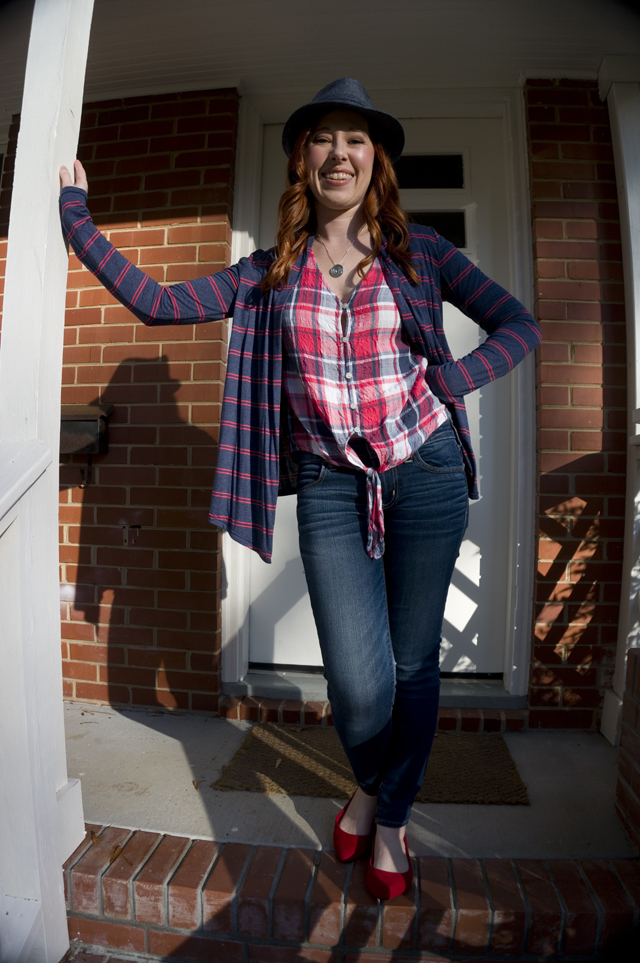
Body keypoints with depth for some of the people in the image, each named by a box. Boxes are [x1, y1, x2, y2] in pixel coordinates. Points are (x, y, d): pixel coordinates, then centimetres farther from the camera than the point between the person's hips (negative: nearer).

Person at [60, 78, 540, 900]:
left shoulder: (418, 251, 6)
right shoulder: (273, 271, 8)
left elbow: (518, 325, 8)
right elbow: (157, 304, 5)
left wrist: (444, 384, -6)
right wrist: (77, 223, 6)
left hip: (424, 472, 1)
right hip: (330, 485, 0)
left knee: (412, 662, 9)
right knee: (359, 684, -6)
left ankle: (392, 820, 38)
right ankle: (367, 783, 35)